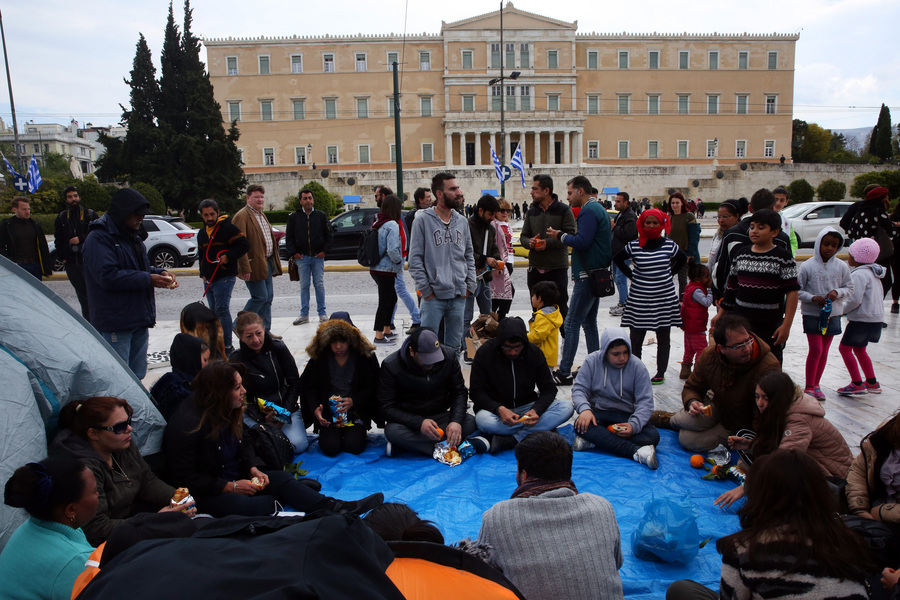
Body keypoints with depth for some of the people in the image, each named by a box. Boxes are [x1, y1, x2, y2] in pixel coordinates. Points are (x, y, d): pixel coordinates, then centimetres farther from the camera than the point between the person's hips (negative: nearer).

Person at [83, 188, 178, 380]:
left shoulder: (133, 236, 15)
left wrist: (160, 272, 2)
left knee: (137, 375, 16)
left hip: (139, 319, 9)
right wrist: (148, 279, -21)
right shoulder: (99, 238, -13)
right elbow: (107, 276, -22)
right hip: (115, 324, -9)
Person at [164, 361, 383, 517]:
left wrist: (253, 469, -5)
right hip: (205, 493, -7)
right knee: (242, 505, -37)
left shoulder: (231, 413, 3)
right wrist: (230, 487, -23)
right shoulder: (187, 424, -23)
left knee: (281, 478, -15)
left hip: (237, 479, 7)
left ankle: (335, 507, -22)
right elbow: (185, 478, -21)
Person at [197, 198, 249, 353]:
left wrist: (228, 256, -19)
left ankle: (228, 345, -8)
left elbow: (244, 244, -13)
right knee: (214, 311, 14)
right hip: (209, 279, 8)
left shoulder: (227, 228, -7)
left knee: (222, 310, -13)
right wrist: (203, 273, 17)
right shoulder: (202, 233, 17)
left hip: (224, 278, -8)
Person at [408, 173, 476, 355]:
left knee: (454, 346, 13)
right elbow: (415, 259, -6)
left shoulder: (462, 221, 11)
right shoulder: (423, 220, -4)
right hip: (434, 297, -5)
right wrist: (426, 289, -10)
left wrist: (470, 285, 6)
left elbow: (469, 256, 17)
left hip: (459, 296, 5)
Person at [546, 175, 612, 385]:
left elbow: (582, 242, -26)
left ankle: (564, 373, -5)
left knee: (571, 323, -8)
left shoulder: (589, 211, -15)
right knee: (589, 322, 16)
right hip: (596, 274, 11)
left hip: (588, 276, -11)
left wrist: (560, 236, -10)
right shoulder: (598, 208, 18)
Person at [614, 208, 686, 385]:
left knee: (663, 338, 9)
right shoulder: (634, 246, -4)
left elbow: (682, 259, 18)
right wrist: (631, 275, 5)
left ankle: (661, 372, 21)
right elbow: (617, 259, 12)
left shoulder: (669, 245, -1)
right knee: (635, 340, 2)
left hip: (664, 298, 1)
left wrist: (669, 273, 7)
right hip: (639, 299, -1)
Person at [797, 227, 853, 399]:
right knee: (816, 349, -8)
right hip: (811, 314, -3)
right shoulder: (807, 266, -9)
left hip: (833, 314, 3)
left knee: (824, 351, 10)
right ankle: (808, 387, 5)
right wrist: (812, 297, -19)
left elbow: (849, 288, 6)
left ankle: (816, 385, 23)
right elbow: (797, 290, -5)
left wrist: (837, 292, -13)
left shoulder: (842, 266, 0)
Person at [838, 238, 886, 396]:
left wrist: (842, 310, -8)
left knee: (845, 348, -4)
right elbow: (879, 297, 20)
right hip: (876, 318, 10)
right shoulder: (873, 273, 14)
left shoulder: (859, 274, -17)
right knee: (859, 349, 21)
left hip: (862, 320, -10)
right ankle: (872, 383, 26)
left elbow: (855, 300, -25)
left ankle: (857, 384, -4)